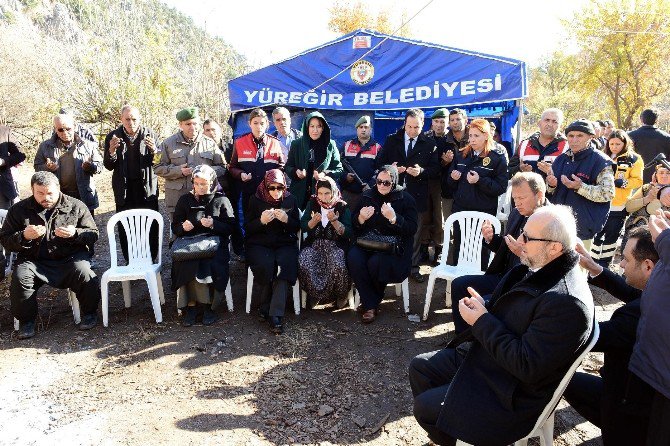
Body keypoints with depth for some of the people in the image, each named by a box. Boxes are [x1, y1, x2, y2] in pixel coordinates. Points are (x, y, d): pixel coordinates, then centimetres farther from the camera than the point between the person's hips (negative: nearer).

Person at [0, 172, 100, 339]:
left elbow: (93, 234, 4)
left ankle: (89, 313, -1)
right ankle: (26, 321, -2)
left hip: (69, 259, -1)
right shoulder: (19, 210, 5)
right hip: (33, 260, 2)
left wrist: (75, 233, -18)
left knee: (84, 274, -29)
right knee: (20, 278, -28)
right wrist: (24, 236, -17)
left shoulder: (76, 206, 2)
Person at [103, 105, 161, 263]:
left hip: (147, 188, -1)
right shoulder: (113, 137, 2)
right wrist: (111, 152, -16)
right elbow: (108, 166, 4)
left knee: (150, 226, 0)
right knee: (125, 228, 4)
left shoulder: (150, 134, 0)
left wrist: (154, 150, -20)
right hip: (124, 189, 1)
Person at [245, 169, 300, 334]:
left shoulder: (291, 200, 10)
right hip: (259, 244, -1)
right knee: (264, 266, -33)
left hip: (285, 243, 1)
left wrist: (286, 219, -11)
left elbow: (297, 227, 11)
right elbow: (248, 228, 5)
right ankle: (265, 307, -11)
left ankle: (275, 314, -31)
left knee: (285, 265, -31)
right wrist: (261, 221, -16)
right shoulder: (256, 200, 6)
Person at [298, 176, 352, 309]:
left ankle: (341, 295, -3)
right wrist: (314, 220, -16)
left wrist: (334, 221, -22)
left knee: (338, 265, -34)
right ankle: (314, 294, -2)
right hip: (314, 242, 2)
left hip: (336, 244, -2)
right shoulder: (312, 203, 7)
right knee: (303, 263, -29)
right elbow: (303, 227, 4)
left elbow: (347, 233, -8)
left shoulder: (342, 206, -1)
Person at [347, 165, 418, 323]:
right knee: (353, 258, -28)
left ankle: (373, 301, -1)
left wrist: (393, 218, -24)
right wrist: (361, 218, -11)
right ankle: (370, 305, -16)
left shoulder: (405, 199, 1)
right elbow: (353, 223, 12)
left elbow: (412, 228, -9)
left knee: (375, 262, -32)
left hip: (392, 246, -3)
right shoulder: (367, 196, 12)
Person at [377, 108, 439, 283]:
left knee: (415, 232, 6)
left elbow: (436, 169, 2)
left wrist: (422, 171, -17)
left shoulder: (429, 144, 3)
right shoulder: (391, 140, 6)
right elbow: (379, 163, 7)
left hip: (417, 195, -1)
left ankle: (414, 267, 18)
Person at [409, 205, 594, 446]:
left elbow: (527, 367, -29)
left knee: (424, 407, -8)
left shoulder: (567, 303, -30)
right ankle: (443, 425, 30)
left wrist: (482, 321, -23)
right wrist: (483, 307, -6)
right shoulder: (537, 267, -1)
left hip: (511, 394, -9)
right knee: (419, 366, 10)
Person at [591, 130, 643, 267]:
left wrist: (621, 182, -24)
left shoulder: (634, 159, -1)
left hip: (618, 206, -3)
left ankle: (604, 264, 19)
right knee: (597, 235, 6)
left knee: (611, 237, 9)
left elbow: (637, 181, -8)